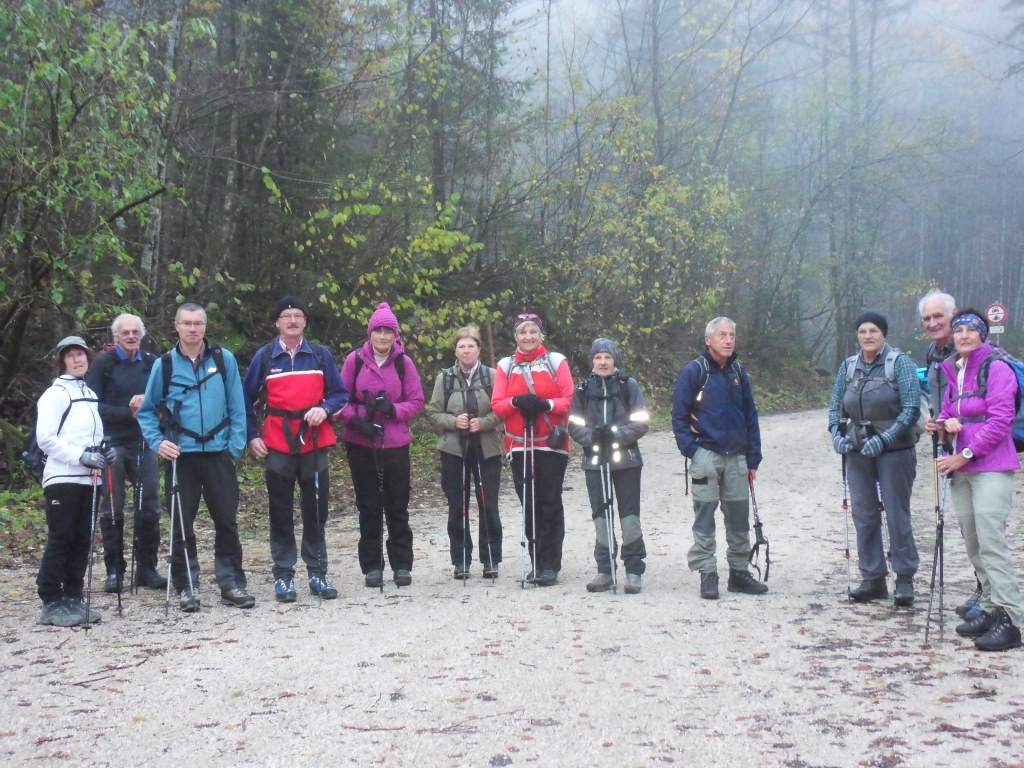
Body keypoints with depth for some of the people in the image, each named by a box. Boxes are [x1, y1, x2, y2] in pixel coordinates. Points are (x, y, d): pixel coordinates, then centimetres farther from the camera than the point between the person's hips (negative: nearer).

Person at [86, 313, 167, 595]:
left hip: (144, 444, 3)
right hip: (112, 444, -3)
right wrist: (129, 413, -13)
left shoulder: (151, 363, 8)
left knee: (149, 508, 4)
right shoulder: (103, 363, -1)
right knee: (112, 510, 1)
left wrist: (146, 401, -10)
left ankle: (146, 569, 14)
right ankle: (114, 571, 9)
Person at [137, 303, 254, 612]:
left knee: (227, 521, 3)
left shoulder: (224, 360, 3)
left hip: (218, 452, 0)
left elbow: (237, 407, 4)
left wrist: (235, 446, -3)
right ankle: (187, 587, 14)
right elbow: (147, 411, 9)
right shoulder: (164, 364, 3)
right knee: (182, 525, 4)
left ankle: (231, 584, 12)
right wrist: (157, 442, -6)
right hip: (180, 456, 0)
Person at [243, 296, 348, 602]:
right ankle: (283, 575, 10)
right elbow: (248, 400, 8)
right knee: (281, 513, 3)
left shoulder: (320, 355, 7)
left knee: (316, 510, 5)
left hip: (314, 442, 1)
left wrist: (324, 409, -10)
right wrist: (251, 436, -1)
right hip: (277, 446, -1)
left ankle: (317, 573, 14)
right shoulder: (264, 357, 4)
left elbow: (340, 393, 10)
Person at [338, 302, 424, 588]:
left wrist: (394, 410, -14)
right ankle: (371, 566, 15)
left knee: (397, 506, 5)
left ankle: (402, 565, 15)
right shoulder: (355, 360, 1)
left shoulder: (403, 362, 2)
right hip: (360, 444, 0)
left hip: (395, 444, 0)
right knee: (368, 506, 7)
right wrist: (354, 420, -13)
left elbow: (417, 401, 3)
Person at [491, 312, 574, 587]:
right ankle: (536, 562, 14)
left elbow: (570, 400, -3)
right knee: (529, 505, 5)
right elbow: (496, 405, 3)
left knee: (550, 504, -2)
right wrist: (516, 401, -17)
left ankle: (550, 565, 3)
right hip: (520, 445, 2)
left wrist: (545, 404, -20)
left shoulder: (556, 361, 3)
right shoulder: (505, 366, 9)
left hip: (551, 444, -2)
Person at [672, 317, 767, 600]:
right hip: (706, 456, -5)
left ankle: (739, 571, 19)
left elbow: (750, 417, 13)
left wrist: (753, 459, 10)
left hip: (736, 457, 5)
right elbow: (679, 415, -4)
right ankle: (707, 574, 5)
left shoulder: (738, 372, 11)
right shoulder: (693, 371, -4)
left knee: (739, 518, 8)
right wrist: (691, 450, -13)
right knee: (705, 516, -2)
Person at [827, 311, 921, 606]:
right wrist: (836, 434, -4)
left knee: (897, 515, -1)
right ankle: (873, 579, 16)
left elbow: (911, 409, -11)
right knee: (864, 515, 7)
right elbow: (835, 406, 14)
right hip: (858, 450, 5)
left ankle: (905, 579, 9)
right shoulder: (848, 366, 8)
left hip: (894, 450, -5)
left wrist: (884, 439, -18)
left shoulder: (900, 363, -6)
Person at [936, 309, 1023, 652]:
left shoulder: (996, 369, -6)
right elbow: (946, 413, 22)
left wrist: (966, 454, -13)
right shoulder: (953, 372, 16)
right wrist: (946, 423, -2)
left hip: (991, 468, -7)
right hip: (960, 470, 8)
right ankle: (990, 610, 17)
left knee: (991, 541, -14)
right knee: (973, 543, 9)